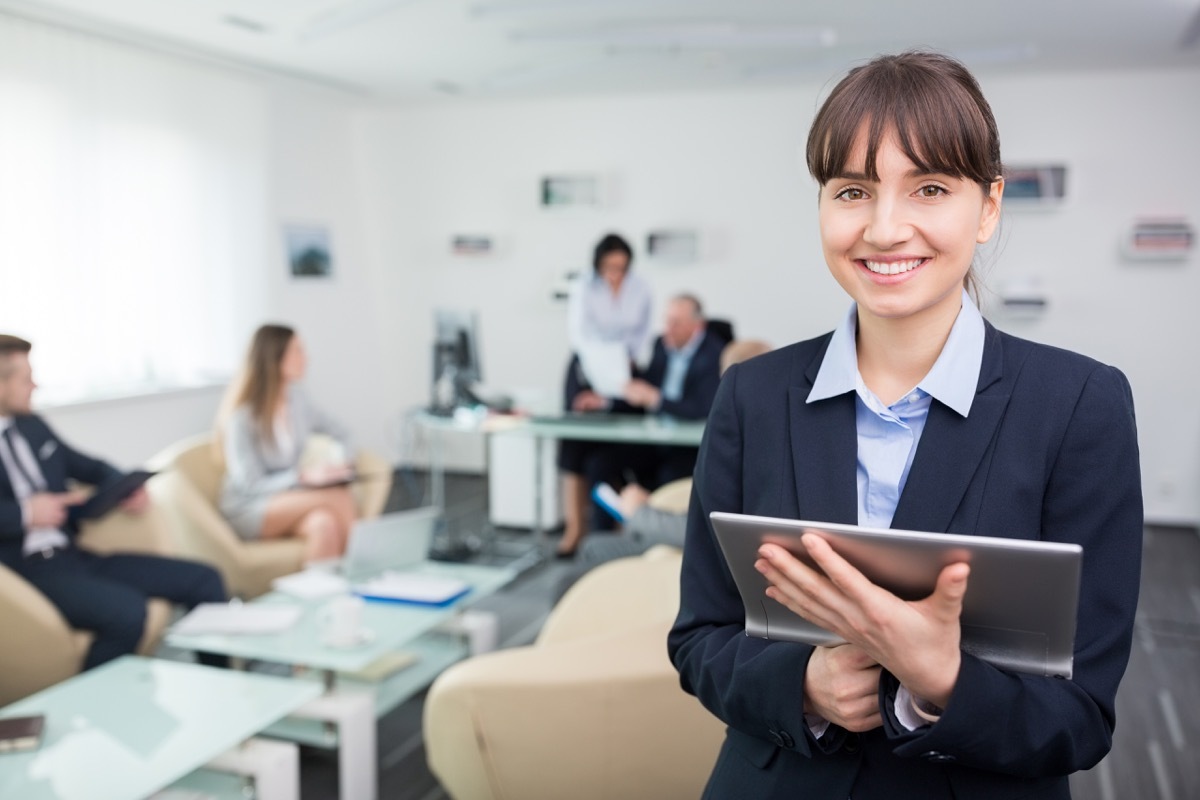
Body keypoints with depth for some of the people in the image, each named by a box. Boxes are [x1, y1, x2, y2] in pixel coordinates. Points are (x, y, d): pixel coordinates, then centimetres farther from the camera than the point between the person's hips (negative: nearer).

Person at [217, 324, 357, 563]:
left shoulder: (296, 397, 1)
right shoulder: (242, 415, -17)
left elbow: (339, 434, 13)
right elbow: (250, 485, -18)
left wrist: (339, 461, -10)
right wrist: (305, 475, -31)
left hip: (289, 500, 5)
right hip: (248, 511, -5)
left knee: (324, 523, -32)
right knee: (341, 498, -30)